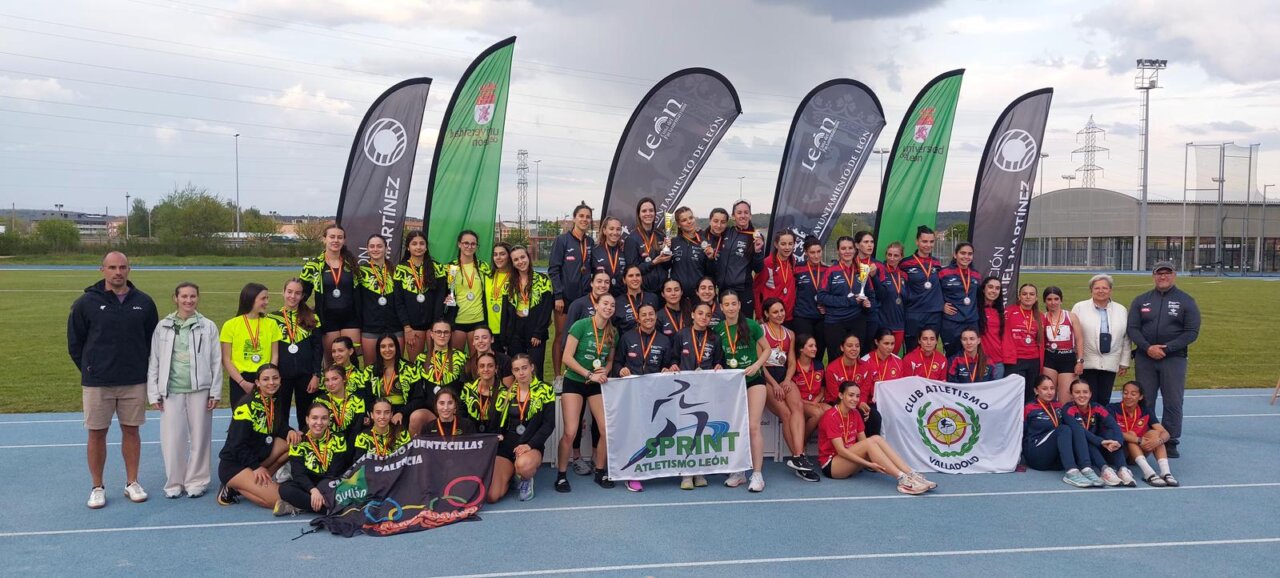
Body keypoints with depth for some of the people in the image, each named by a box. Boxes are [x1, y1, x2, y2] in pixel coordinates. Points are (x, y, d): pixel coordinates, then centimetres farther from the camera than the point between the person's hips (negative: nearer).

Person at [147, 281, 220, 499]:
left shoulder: (208, 326, 2)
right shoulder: (163, 327, 4)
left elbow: (216, 362, 2)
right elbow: (154, 362, 6)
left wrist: (215, 392, -1)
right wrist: (154, 393, 2)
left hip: (199, 390, -1)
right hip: (171, 391, 1)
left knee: (199, 437, 5)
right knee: (172, 439, 3)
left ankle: (196, 481, 17)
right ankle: (174, 482, 17)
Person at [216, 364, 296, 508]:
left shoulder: (276, 403, 6)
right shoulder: (247, 405, -17)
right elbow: (238, 444, -18)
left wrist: (289, 432, -14)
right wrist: (257, 467, -21)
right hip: (233, 465, -8)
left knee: (294, 441, -13)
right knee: (277, 499, -22)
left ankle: (263, 479, -6)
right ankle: (233, 489, -2)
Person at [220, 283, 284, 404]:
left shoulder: (271, 324, 7)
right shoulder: (231, 325, 0)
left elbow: (275, 355, 8)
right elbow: (226, 360, -1)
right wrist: (243, 382, -11)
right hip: (239, 382, -1)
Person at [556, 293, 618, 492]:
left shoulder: (612, 333, 3)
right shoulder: (581, 325, -12)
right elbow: (567, 357, -15)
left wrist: (604, 372, -6)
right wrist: (590, 375, -19)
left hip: (597, 385, 5)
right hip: (574, 382, -5)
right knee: (571, 432, -12)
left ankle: (600, 472, 16)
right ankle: (561, 475, 5)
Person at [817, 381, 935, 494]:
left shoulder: (855, 414, 8)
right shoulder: (831, 416, -16)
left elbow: (864, 444, 2)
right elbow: (840, 450, -23)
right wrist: (869, 464, -29)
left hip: (849, 459, 7)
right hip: (831, 465, -7)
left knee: (876, 439, -20)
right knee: (870, 441, -28)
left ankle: (911, 475, -30)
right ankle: (902, 479, -38)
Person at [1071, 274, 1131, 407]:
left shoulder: (1122, 310, 10)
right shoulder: (1079, 308, 1)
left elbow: (1126, 339, 12)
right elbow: (1074, 336, -1)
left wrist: (1124, 363, 9)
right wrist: (1078, 359, -4)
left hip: (1110, 364, 3)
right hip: (1087, 363, -2)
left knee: (1104, 401, 4)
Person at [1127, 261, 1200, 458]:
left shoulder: (1186, 301, 2)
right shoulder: (1141, 300, 8)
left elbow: (1192, 332, -4)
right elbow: (1132, 328, 3)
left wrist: (1167, 348, -14)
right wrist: (1147, 347, -13)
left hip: (1174, 359, -2)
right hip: (1145, 358, 2)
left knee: (1173, 403, 1)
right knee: (1144, 402, 6)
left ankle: (1170, 442, 10)